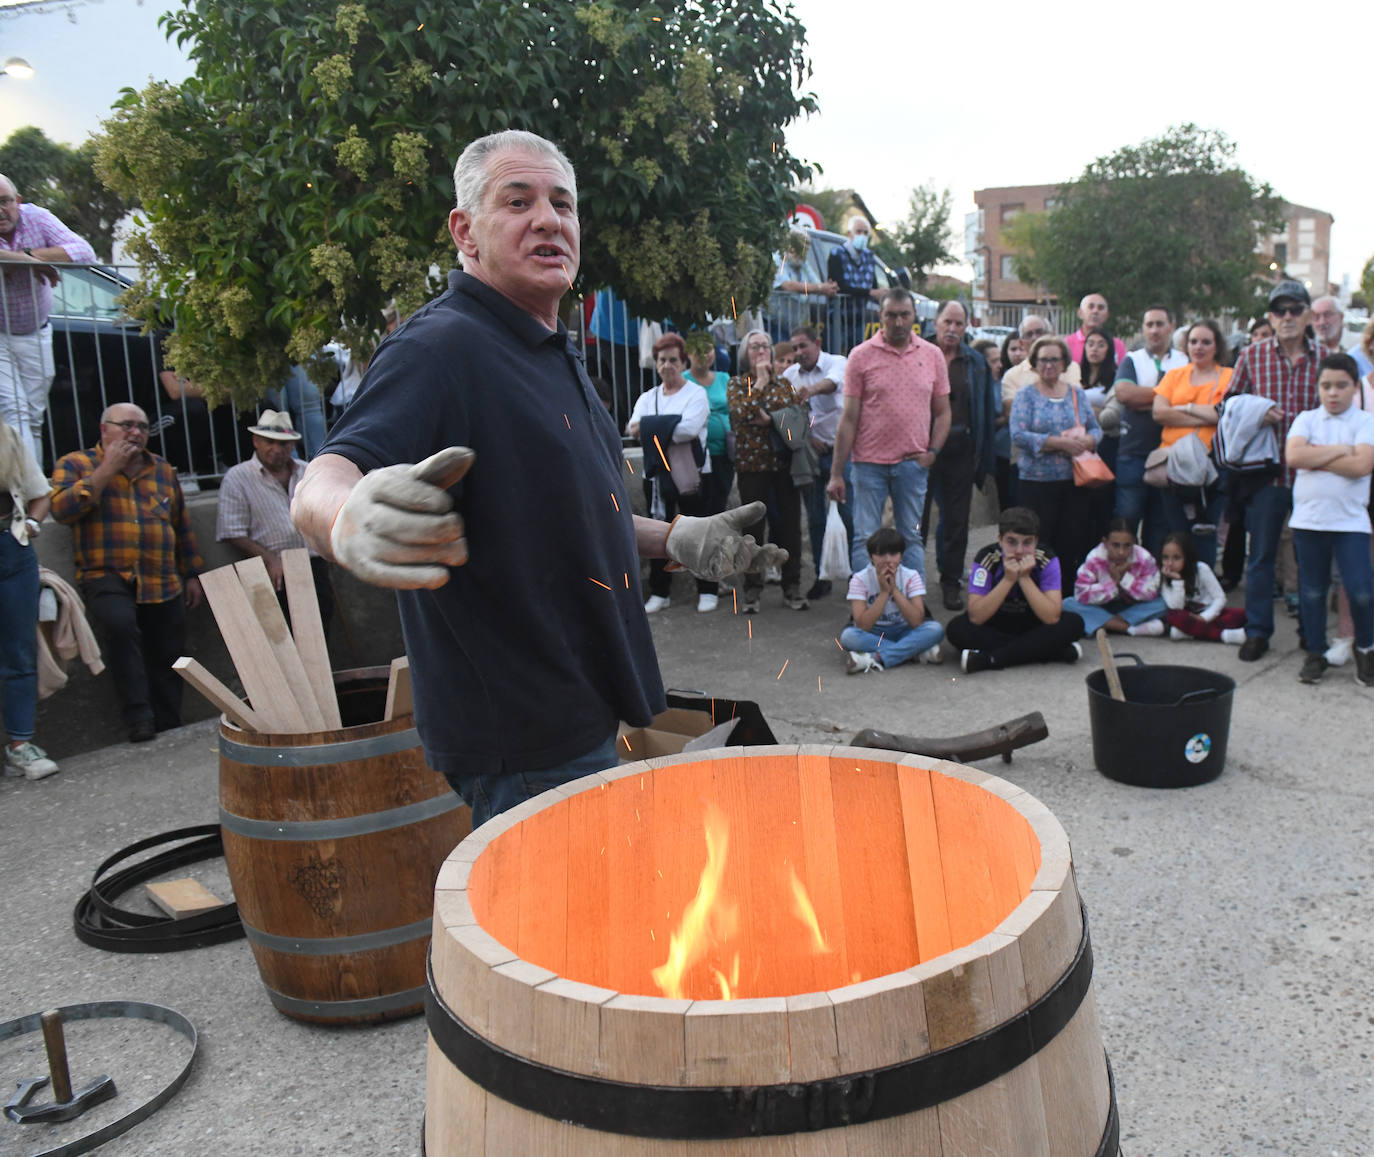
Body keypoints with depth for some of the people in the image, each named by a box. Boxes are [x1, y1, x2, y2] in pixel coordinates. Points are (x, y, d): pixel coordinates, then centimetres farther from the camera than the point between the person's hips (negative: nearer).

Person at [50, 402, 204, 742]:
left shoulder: (162, 469, 18)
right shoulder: (75, 465, 7)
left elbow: (182, 526, 22)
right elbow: (62, 509, -11)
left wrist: (192, 575, 17)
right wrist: (107, 470, -10)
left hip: (163, 583, 4)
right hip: (107, 577, -4)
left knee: (168, 658, 2)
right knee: (121, 624, -32)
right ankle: (138, 718, -25)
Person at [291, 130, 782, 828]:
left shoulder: (554, 355, 15)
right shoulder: (442, 346, -17)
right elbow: (324, 482, -33)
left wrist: (675, 540, 17)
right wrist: (349, 519, -56)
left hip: (578, 717, 10)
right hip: (520, 738, -10)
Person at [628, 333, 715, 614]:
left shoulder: (696, 393, -2)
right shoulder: (647, 397, 12)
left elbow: (690, 428, -21)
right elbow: (633, 429, -6)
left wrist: (651, 428, -13)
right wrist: (672, 428, -19)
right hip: (656, 473, 4)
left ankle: (707, 591, 12)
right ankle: (659, 593, 18)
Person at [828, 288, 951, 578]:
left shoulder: (932, 355, 7)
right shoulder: (861, 356, -1)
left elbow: (942, 412, 13)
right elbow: (849, 418, -1)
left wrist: (932, 451, -3)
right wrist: (836, 474, -4)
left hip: (913, 463, 2)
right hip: (870, 461, -2)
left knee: (912, 538, 8)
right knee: (865, 539, 0)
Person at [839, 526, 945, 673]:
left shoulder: (911, 577, -8)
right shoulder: (860, 580, -12)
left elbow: (917, 622, -19)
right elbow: (863, 626, -22)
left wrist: (894, 589, -23)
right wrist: (884, 592, -23)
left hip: (903, 632, 1)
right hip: (873, 635, -1)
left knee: (936, 629, -27)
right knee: (847, 636, -34)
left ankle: (875, 659, -32)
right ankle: (918, 652, -28)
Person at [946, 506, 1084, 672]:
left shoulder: (1047, 560, -18)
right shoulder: (987, 558, -20)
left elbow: (1052, 617, -26)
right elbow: (976, 617, -27)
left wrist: (1025, 578, -32)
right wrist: (1008, 579, -33)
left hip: (1032, 626, 1)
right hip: (994, 628, 0)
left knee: (1073, 623, -25)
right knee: (956, 628, -29)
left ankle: (988, 659, -29)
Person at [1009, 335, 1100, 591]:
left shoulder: (1077, 393, 12)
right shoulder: (1026, 395, 0)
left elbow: (1095, 429, 12)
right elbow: (1018, 435, -12)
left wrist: (1086, 441, -12)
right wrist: (1060, 443, -18)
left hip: (1074, 481, 4)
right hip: (1036, 483, -3)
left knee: (1072, 543, 5)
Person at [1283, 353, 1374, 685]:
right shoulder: (1307, 419, 7)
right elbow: (1293, 456, -12)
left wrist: (1315, 457, -10)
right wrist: (1339, 450, -10)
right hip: (1308, 518, 2)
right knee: (1311, 591, 9)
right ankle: (1315, 654, 22)